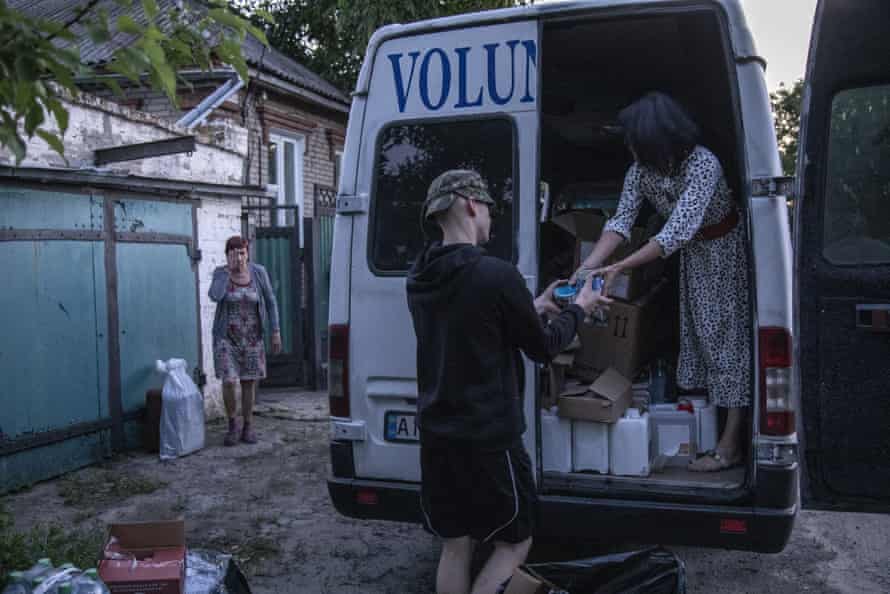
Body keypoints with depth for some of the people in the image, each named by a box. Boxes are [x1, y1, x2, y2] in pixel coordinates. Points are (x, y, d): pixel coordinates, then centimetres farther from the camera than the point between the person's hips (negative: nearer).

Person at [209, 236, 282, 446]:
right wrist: (228, 270, -21)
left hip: (252, 337, 1)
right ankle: (232, 424, 12)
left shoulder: (258, 272, -6)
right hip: (227, 337, -1)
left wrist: (276, 331, -3)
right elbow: (215, 296, -26)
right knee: (229, 382, -10)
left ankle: (247, 427, 20)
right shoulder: (221, 273, -6)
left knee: (249, 382, 6)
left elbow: (270, 301, 1)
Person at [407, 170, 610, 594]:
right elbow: (542, 348, -7)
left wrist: (533, 309, 22)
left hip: (436, 435, 7)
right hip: (488, 438, -7)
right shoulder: (496, 275, -19)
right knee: (513, 543, 12)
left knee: (455, 546, 18)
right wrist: (577, 310, 11)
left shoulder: (419, 278, 4)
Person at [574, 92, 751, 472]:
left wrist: (620, 268, -42)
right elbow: (620, 222, -18)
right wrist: (587, 267, -31)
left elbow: (677, 233, -39)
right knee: (696, 329, 12)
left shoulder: (703, 165, -34)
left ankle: (730, 445, -7)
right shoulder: (640, 170, -13)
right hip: (692, 252, 7)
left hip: (725, 250, -7)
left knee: (727, 332, -9)